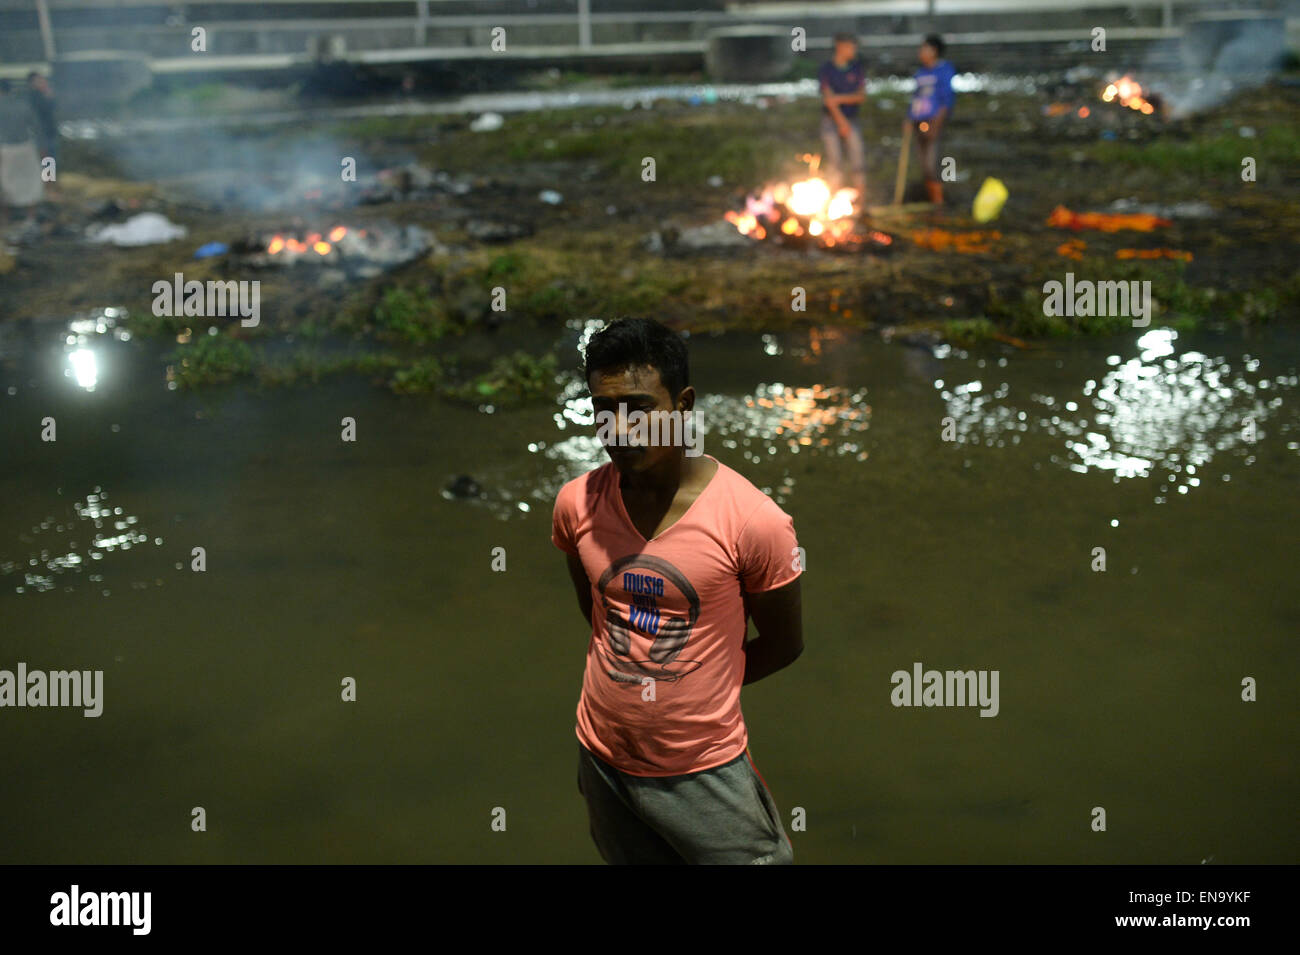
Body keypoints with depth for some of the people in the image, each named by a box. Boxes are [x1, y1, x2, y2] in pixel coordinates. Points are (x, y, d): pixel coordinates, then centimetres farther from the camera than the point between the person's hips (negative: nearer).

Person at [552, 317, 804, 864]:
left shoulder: (753, 520, -20)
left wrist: (698, 691, 1)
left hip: (706, 772, -4)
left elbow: (783, 645, -5)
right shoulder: (576, 503, -8)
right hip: (603, 761, 4)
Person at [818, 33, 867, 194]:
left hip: (851, 119, 3)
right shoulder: (826, 69, -2)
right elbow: (828, 98, -9)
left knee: (858, 159, -4)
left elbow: (861, 97, 3)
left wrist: (840, 98, -11)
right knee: (834, 161, -6)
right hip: (831, 120, -3)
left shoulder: (857, 68, 8)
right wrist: (842, 122, -14)